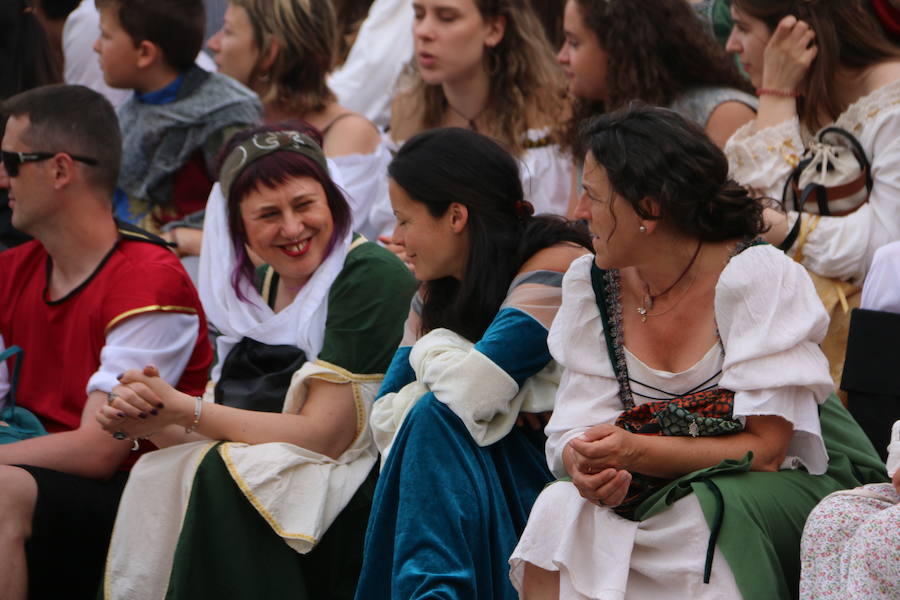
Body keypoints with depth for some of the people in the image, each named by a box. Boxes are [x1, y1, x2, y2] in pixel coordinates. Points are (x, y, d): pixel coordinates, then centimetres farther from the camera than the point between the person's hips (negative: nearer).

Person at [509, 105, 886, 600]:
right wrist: (584, 464, -29)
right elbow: (575, 430, -3)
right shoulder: (591, 285, 1)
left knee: (694, 521, -36)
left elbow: (766, 447, -17)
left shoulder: (757, 276, -16)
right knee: (558, 510, -25)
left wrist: (635, 452, -29)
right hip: (663, 492, 4)